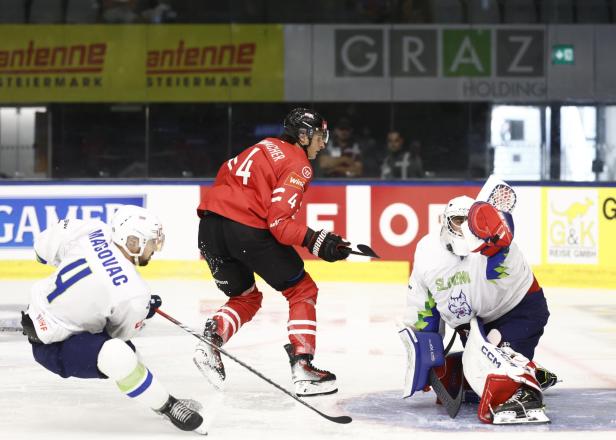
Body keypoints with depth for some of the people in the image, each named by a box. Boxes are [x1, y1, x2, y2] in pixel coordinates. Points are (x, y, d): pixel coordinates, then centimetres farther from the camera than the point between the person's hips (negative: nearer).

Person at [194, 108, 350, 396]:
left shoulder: (267, 146, 21)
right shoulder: (297, 166, -4)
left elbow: (225, 173, 27)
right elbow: (279, 221, -14)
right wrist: (315, 242, -18)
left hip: (210, 222, 8)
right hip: (247, 229, -8)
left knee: (246, 298, 24)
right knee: (303, 291, 7)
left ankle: (211, 341, -2)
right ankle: (302, 368, -2)